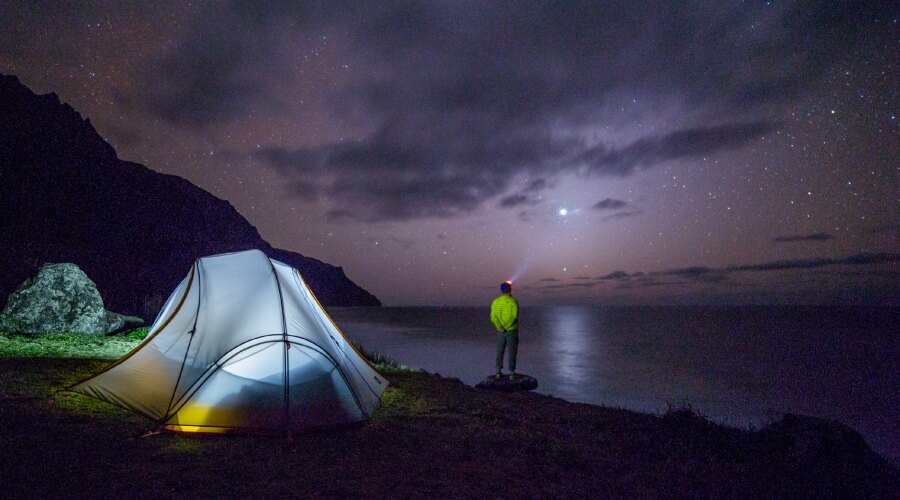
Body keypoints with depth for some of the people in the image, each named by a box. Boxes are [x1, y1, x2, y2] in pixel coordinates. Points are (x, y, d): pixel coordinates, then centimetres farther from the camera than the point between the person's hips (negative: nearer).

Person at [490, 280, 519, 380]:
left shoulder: (495, 301, 0)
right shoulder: (513, 301, -10)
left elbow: (493, 317, -8)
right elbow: (514, 316, -20)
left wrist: (500, 328, -15)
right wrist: (507, 327, -17)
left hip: (500, 332, 3)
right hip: (512, 331, -3)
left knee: (500, 351, 14)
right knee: (512, 352, 6)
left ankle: (498, 371, 14)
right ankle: (512, 373, 9)